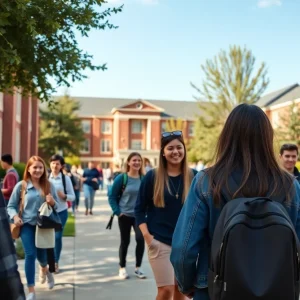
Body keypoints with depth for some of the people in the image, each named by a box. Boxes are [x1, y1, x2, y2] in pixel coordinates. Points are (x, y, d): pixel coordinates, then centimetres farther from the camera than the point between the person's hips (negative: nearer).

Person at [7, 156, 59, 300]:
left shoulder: (49, 185, -2)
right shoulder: (21, 185, -6)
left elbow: (56, 206, 5)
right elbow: (11, 206, 0)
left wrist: (52, 203, -17)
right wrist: (15, 216, -18)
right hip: (27, 225, -2)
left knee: (42, 254, 13)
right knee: (30, 255, -8)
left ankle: (44, 269, 51)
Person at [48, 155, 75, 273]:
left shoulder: (66, 178, -3)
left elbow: (72, 197, -1)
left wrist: (64, 196, -19)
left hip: (61, 211, 0)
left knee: (58, 237, 4)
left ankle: (56, 262, 19)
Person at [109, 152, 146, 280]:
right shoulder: (122, 178, -9)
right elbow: (112, 197, -4)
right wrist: (117, 212, -10)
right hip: (125, 216, -1)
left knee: (140, 239, -13)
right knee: (125, 242, 9)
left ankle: (138, 268, 5)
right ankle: (122, 268, 26)